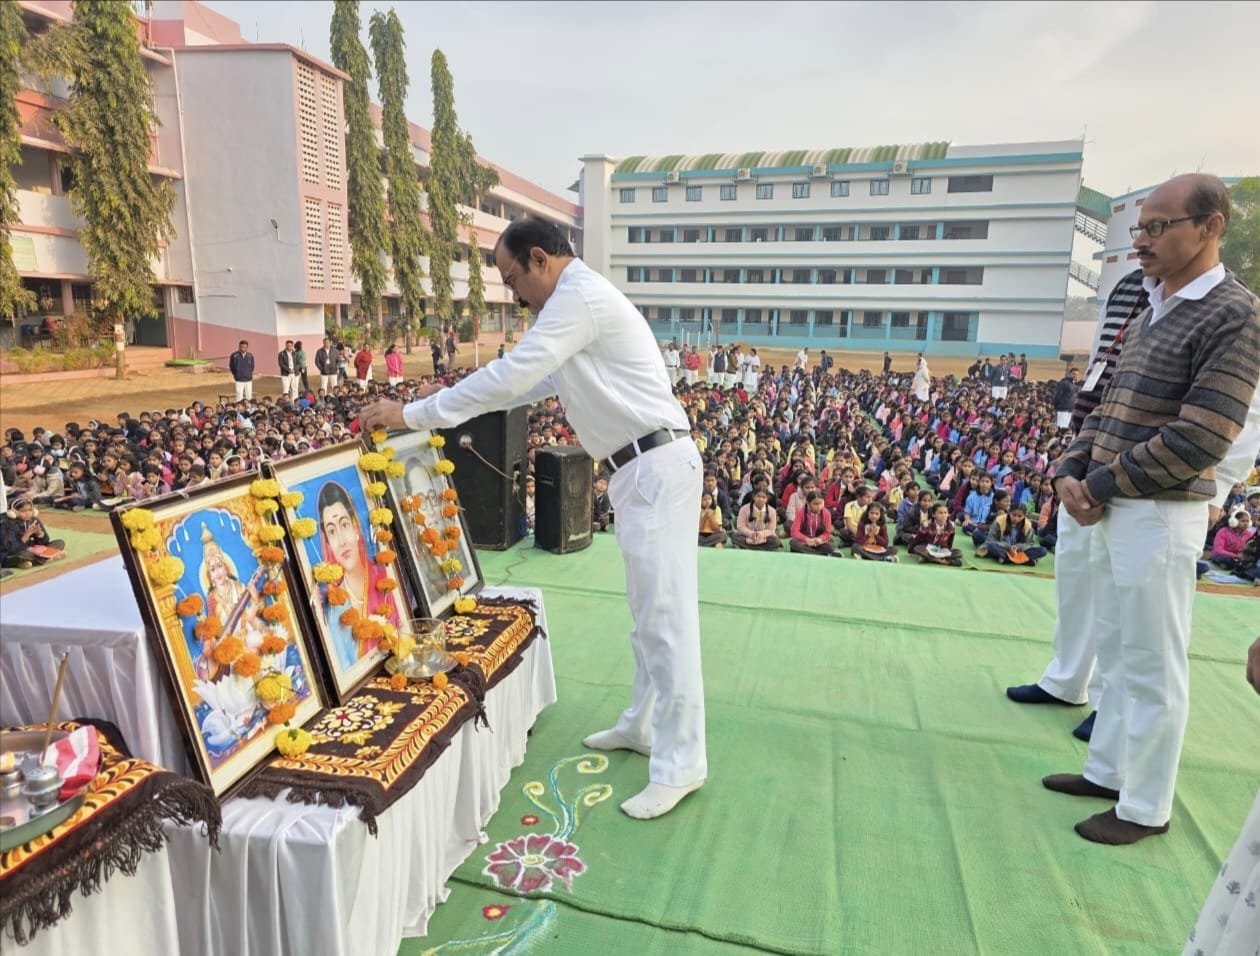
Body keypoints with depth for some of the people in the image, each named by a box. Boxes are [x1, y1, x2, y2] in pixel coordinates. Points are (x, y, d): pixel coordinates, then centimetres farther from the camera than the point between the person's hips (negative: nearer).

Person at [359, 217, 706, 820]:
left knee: (665, 616, -6)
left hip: (655, 468, -11)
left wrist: (413, 414, -12)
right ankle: (643, 725, 30)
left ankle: (679, 764, 4)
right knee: (647, 610, 17)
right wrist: (453, 396, 19)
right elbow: (537, 382, 25)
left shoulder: (581, 296, -14)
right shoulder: (581, 300, 20)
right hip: (641, 470, 11)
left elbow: (511, 375, -19)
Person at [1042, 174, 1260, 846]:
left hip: (1160, 516, -8)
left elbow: (1199, 440, -19)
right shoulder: (1150, 314, 14)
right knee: (1115, 654, 18)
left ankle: (1146, 807, 19)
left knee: (1153, 668, 3)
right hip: (1112, 511, 9)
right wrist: (1071, 473, -1)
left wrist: (1099, 485, -14)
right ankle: (1107, 771, 33)